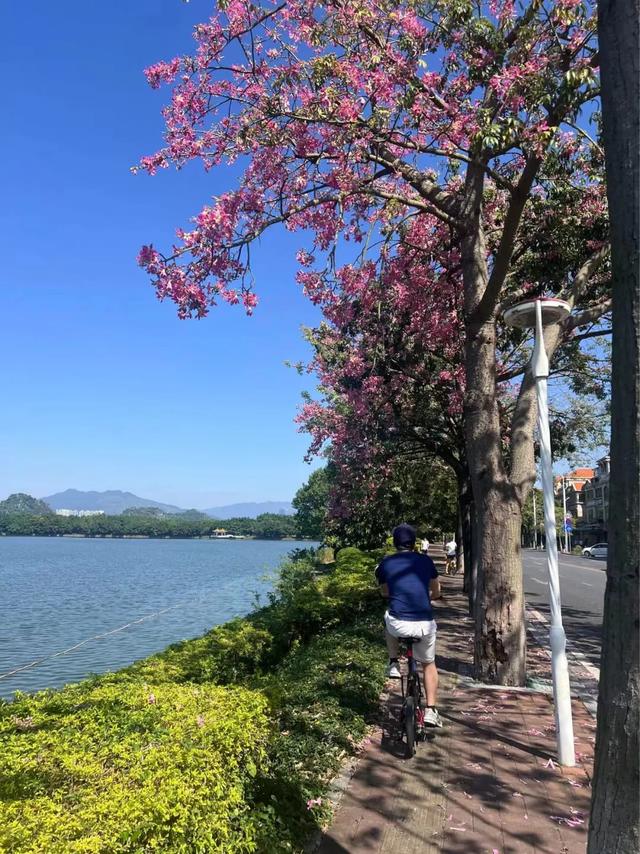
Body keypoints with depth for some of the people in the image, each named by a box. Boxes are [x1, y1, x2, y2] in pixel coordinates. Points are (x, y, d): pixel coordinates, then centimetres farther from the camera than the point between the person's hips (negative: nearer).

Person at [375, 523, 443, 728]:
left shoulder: (385, 564, 6)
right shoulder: (425, 561, 9)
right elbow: (436, 593, 21)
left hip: (399, 624, -1)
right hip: (425, 624, 1)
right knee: (429, 664, 27)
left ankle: (394, 663, 27)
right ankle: (431, 710, 21)